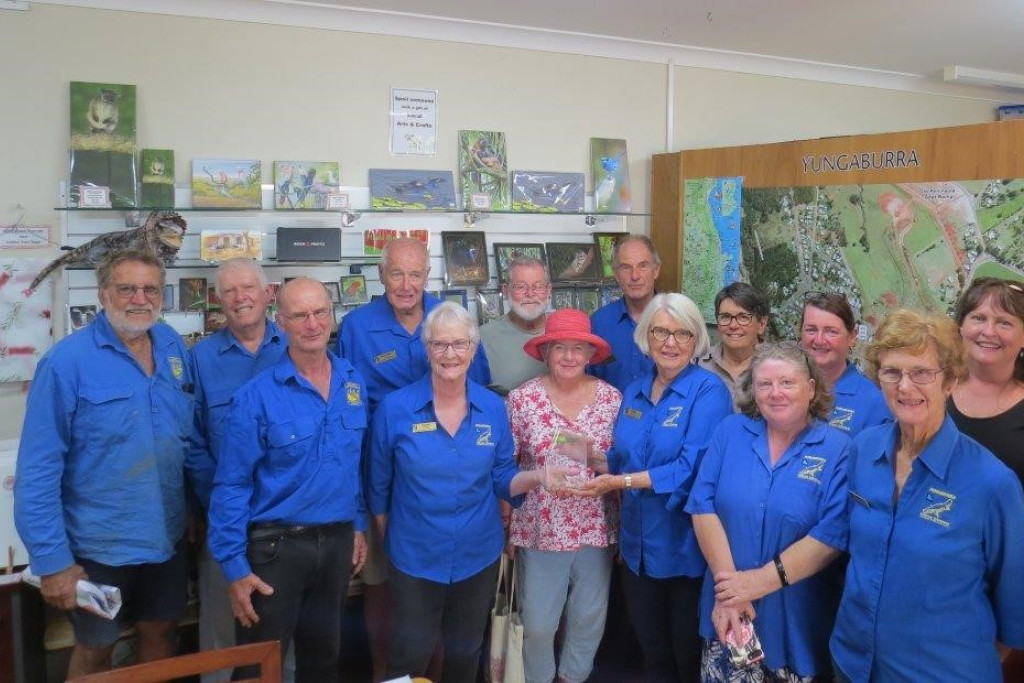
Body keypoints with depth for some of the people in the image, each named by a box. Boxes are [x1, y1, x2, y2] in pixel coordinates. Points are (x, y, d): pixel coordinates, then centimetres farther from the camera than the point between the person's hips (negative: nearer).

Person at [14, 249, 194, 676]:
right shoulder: (67, 361, -17)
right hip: (100, 544, -4)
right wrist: (51, 560, -17)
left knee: (161, 633, 20)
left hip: (168, 535, 5)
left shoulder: (173, 347, -1)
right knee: (95, 649, 16)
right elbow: (38, 471, -16)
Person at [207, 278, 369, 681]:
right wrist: (234, 567, -14)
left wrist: (358, 525, 12)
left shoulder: (353, 382, 1)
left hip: (337, 541, 5)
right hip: (276, 544, -4)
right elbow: (231, 486, -13)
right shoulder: (257, 396, -15)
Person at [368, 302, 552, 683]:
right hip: (415, 556, -2)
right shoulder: (394, 409, -13)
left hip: (478, 554, 3)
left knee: (465, 651, 21)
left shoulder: (493, 408, -5)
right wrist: (387, 539, 3)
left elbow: (501, 478, 0)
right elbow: (379, 485, -3)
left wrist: (537, 477, -19)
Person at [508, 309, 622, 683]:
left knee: (590, 616, 16)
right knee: (537, 622, 8)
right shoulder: (521, 399, -8)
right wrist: (506, 525, -2)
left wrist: (614, 503, 5)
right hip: (539, 530, -2)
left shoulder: (612, 398, -3)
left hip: (597, 529, 2)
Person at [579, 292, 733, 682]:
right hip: (639, 545, 6)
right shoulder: (634, 392, 8)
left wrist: (624, 482, -24)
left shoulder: (708, 390, -14)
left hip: (686, 547, -6)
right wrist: (593, 457, -2)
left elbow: (694, 468, -23)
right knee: (651, 651, 21)